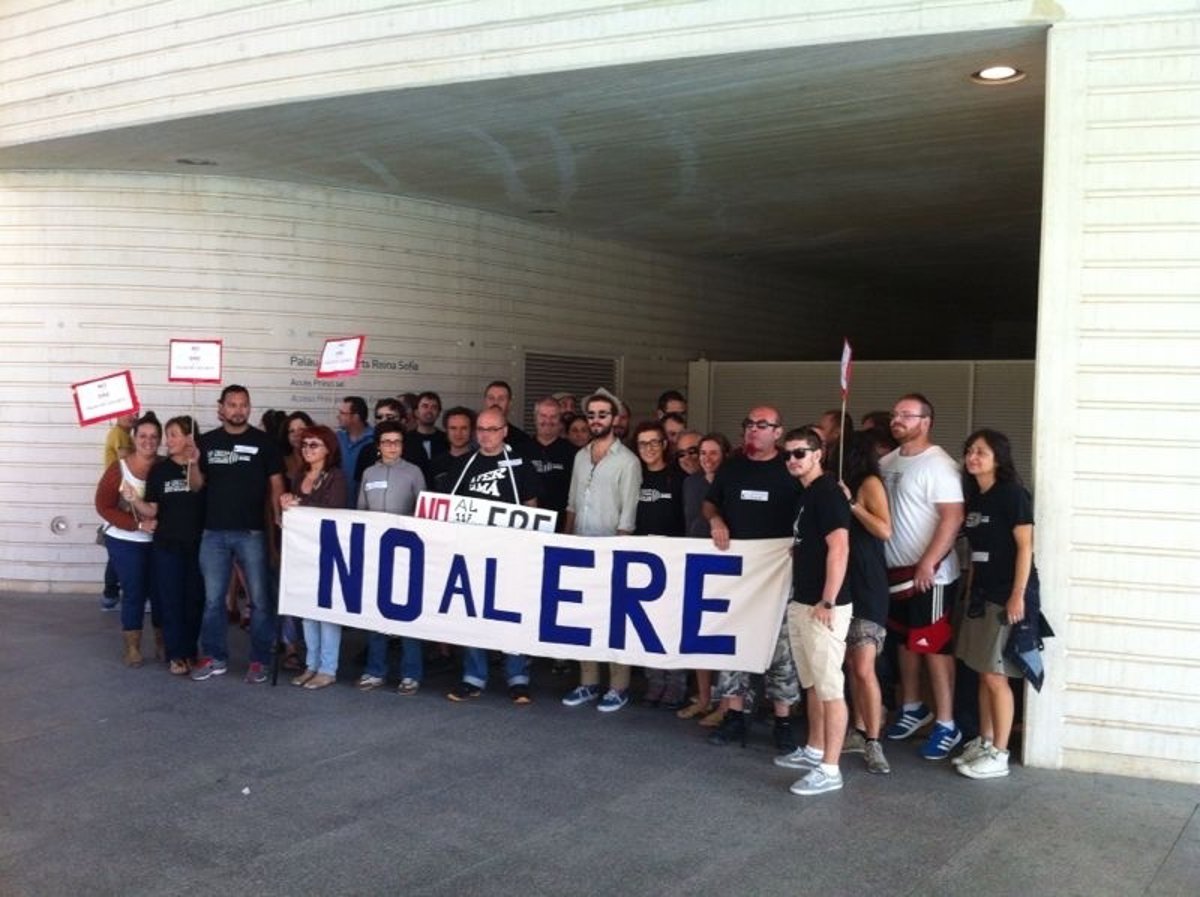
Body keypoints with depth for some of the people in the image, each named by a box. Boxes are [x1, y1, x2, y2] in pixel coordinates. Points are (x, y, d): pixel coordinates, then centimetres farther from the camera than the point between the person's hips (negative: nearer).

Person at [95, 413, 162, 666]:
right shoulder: (119, 469, -13)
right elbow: (104, 506, -11)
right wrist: (139, 525, -20)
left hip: (159, 541, 2)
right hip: (125, 542, -2)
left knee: (160, 591, 7)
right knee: (134, 592, 2)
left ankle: (163, 643, 24)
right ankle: (132, 648, 15)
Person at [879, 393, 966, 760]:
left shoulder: (938, 465, -14)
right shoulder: (888, 462, 9)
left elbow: (953, 518, -20)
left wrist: (928, 564, -23)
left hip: (928, 573, -8)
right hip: (895, 570, 8)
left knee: (934, 645, -3)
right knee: (905, 640, 18)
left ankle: (946, 725, 6)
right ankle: (913, 708, 33)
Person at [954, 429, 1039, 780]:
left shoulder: (1012, 494, -12)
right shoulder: (973, 497, 11)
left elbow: (1025, 547, -15)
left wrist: (1018, 596, -19)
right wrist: (969, 590, 13)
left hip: (1007, 596, -8)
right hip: (982, 594, 8)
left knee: (995, 675, -4)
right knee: (983, 672, 13)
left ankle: (999, 755, 6)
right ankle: (984, 742, 24)